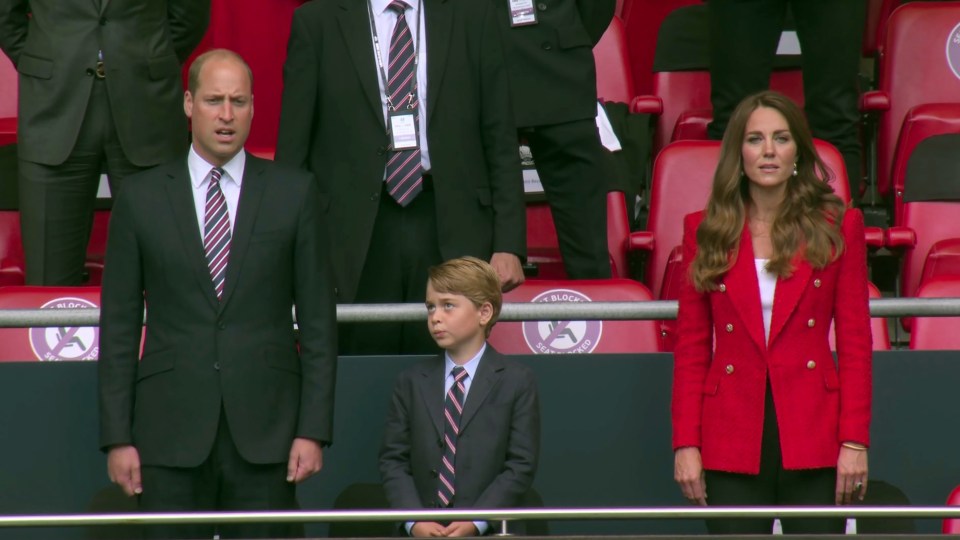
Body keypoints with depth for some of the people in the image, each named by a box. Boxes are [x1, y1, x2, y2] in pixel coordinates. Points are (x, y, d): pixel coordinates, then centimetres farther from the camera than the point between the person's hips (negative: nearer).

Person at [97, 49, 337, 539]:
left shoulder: (294, 193, 5)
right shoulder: (141, 199, 5)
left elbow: (318, 321, 5)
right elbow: (118, 328, 6)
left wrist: (314, 429, -2)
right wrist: (116, 437, -1)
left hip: (265, 430, 0)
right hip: (170, 431, 0)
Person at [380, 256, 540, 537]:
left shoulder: (517, 382, 5)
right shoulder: (412, 382, 12)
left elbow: (521, 465, -1)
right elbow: (393, 459, 8)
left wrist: (475, 522, -13)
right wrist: (414, 521, -10)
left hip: (488, 532, -2)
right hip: (422, 532, 2)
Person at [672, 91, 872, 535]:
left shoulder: (837, 227, 5)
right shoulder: (706, 231, 7)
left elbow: (855, 343, 3)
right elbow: (691, 349, 7)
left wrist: (855, 441, -5)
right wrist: (685, 443, -1)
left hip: (814, 438, 0)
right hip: (732, 443, 1)